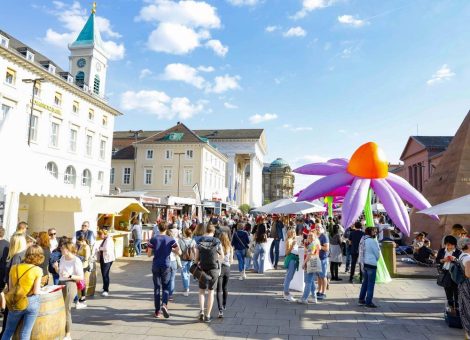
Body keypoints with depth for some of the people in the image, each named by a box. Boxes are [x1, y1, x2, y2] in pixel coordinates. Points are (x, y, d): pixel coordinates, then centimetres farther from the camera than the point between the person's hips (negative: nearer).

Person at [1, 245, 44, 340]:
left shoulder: (14, 267, -4)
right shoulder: (37, 270, -14)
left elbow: (10, 288, 1)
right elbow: (36, 292, -15)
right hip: (32, 302, -3)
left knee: (8, 331, 21)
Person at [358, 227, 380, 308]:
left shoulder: (363, 239, 8)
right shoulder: (372, 241, -16)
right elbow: (377, 253, -8)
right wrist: (377, 259, 11)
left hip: (363, 263, 8)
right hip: (371, 264, -8)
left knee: (365, 282, 18)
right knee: (371, 283, 0)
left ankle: (361, 299, 24)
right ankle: (368, 302, 5)